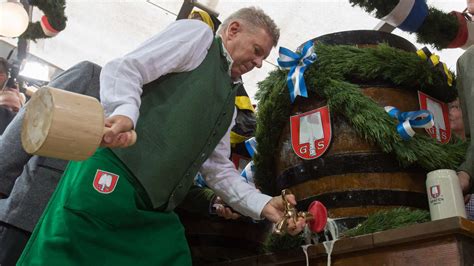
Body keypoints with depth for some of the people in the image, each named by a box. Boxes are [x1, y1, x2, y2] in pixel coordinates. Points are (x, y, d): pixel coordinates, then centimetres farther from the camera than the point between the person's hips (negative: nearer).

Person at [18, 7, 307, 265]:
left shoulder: (228, 103, 27)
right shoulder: (198, 33, 5)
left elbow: (219, 169, 25)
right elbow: (124, 69, -7)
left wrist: (264, 204, 12)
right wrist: (125, 113, -28)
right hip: (111, 179, -8)